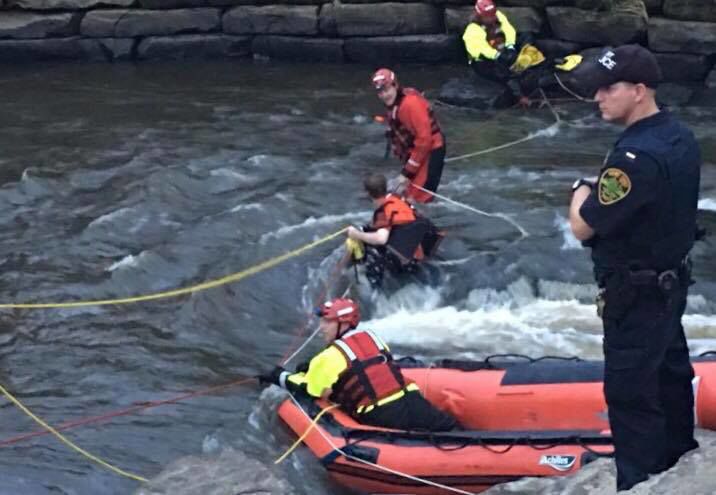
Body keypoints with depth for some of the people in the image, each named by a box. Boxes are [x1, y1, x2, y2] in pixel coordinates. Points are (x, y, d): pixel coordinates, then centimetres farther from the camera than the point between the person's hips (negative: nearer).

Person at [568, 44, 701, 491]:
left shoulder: (636, 155, -31)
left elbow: (582, 228, -24)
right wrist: (603, 191, 3)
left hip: (636, 294, -10)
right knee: (670, 370, 24)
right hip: (673, 279, 10)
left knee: (629, 392, 2)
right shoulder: (681, 137, -1)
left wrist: (582, 192, -5)